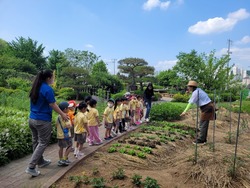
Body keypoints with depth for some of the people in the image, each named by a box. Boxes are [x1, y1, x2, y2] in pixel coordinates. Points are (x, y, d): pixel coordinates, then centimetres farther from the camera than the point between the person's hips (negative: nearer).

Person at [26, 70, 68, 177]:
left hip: (32, 119, 9)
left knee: (36, 142, 17)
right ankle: (31, 167, 3)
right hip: (42, 121, -9)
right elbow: (53, 105, -14)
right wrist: (62, 114, -4)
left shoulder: (35, 88, 10)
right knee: (42, 143, 2)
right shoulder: (47, 89, -16)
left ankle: (40, 162, 33)